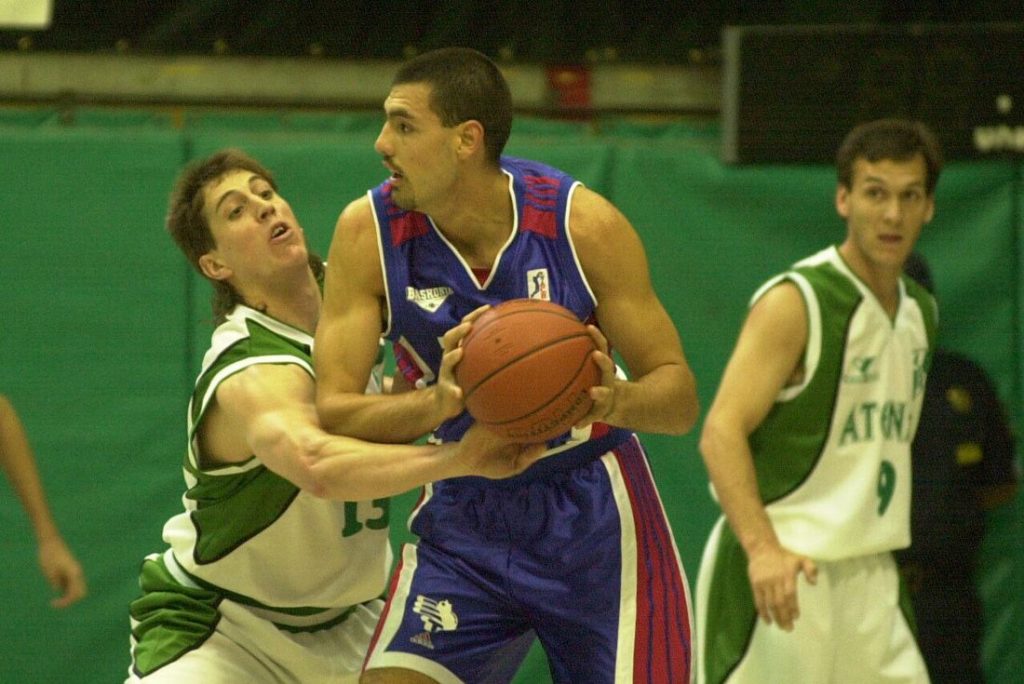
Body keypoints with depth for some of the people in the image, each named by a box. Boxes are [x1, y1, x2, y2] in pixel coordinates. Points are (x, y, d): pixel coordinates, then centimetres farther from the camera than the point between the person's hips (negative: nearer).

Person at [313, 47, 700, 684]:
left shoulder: (582, 222, -17)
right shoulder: (368, 231, -13)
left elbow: (681, 397, -12)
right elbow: (332, 411, -16)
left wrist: (615, 399, -36)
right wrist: (437, 402, -36)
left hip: (593, 516, -1)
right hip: (463, 515, 1)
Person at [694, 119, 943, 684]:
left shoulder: (921, 313, 12)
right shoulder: (794, 303, -12)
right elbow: (721, 432, -21)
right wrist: (762, 548, -33)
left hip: (867, 574, 7)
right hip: (780, 572, -7)